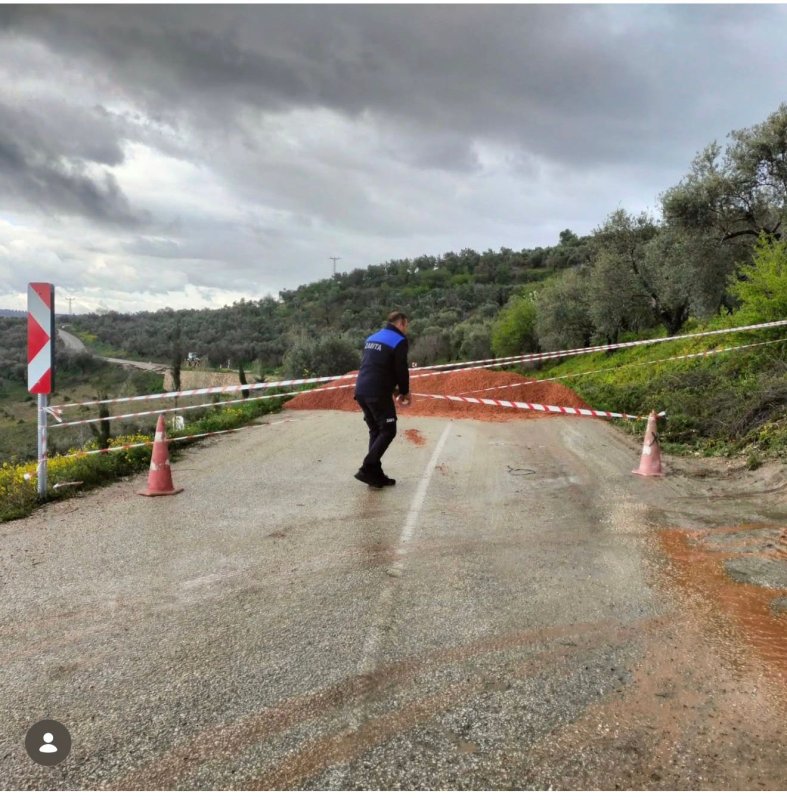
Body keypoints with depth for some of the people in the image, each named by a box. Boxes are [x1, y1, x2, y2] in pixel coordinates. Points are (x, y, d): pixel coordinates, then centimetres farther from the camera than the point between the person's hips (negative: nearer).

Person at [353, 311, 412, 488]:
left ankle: (375, 474, 13)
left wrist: (393, 389, 23)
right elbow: (401, 370, -9)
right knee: (388, 431, 1)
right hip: (378, 394, -8)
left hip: (361, 391, 8)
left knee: (375, 431, 14)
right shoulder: (399, 341, -6)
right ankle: (367, 470, -8)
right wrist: (405, 392, 9)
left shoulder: (372, 338, 19)